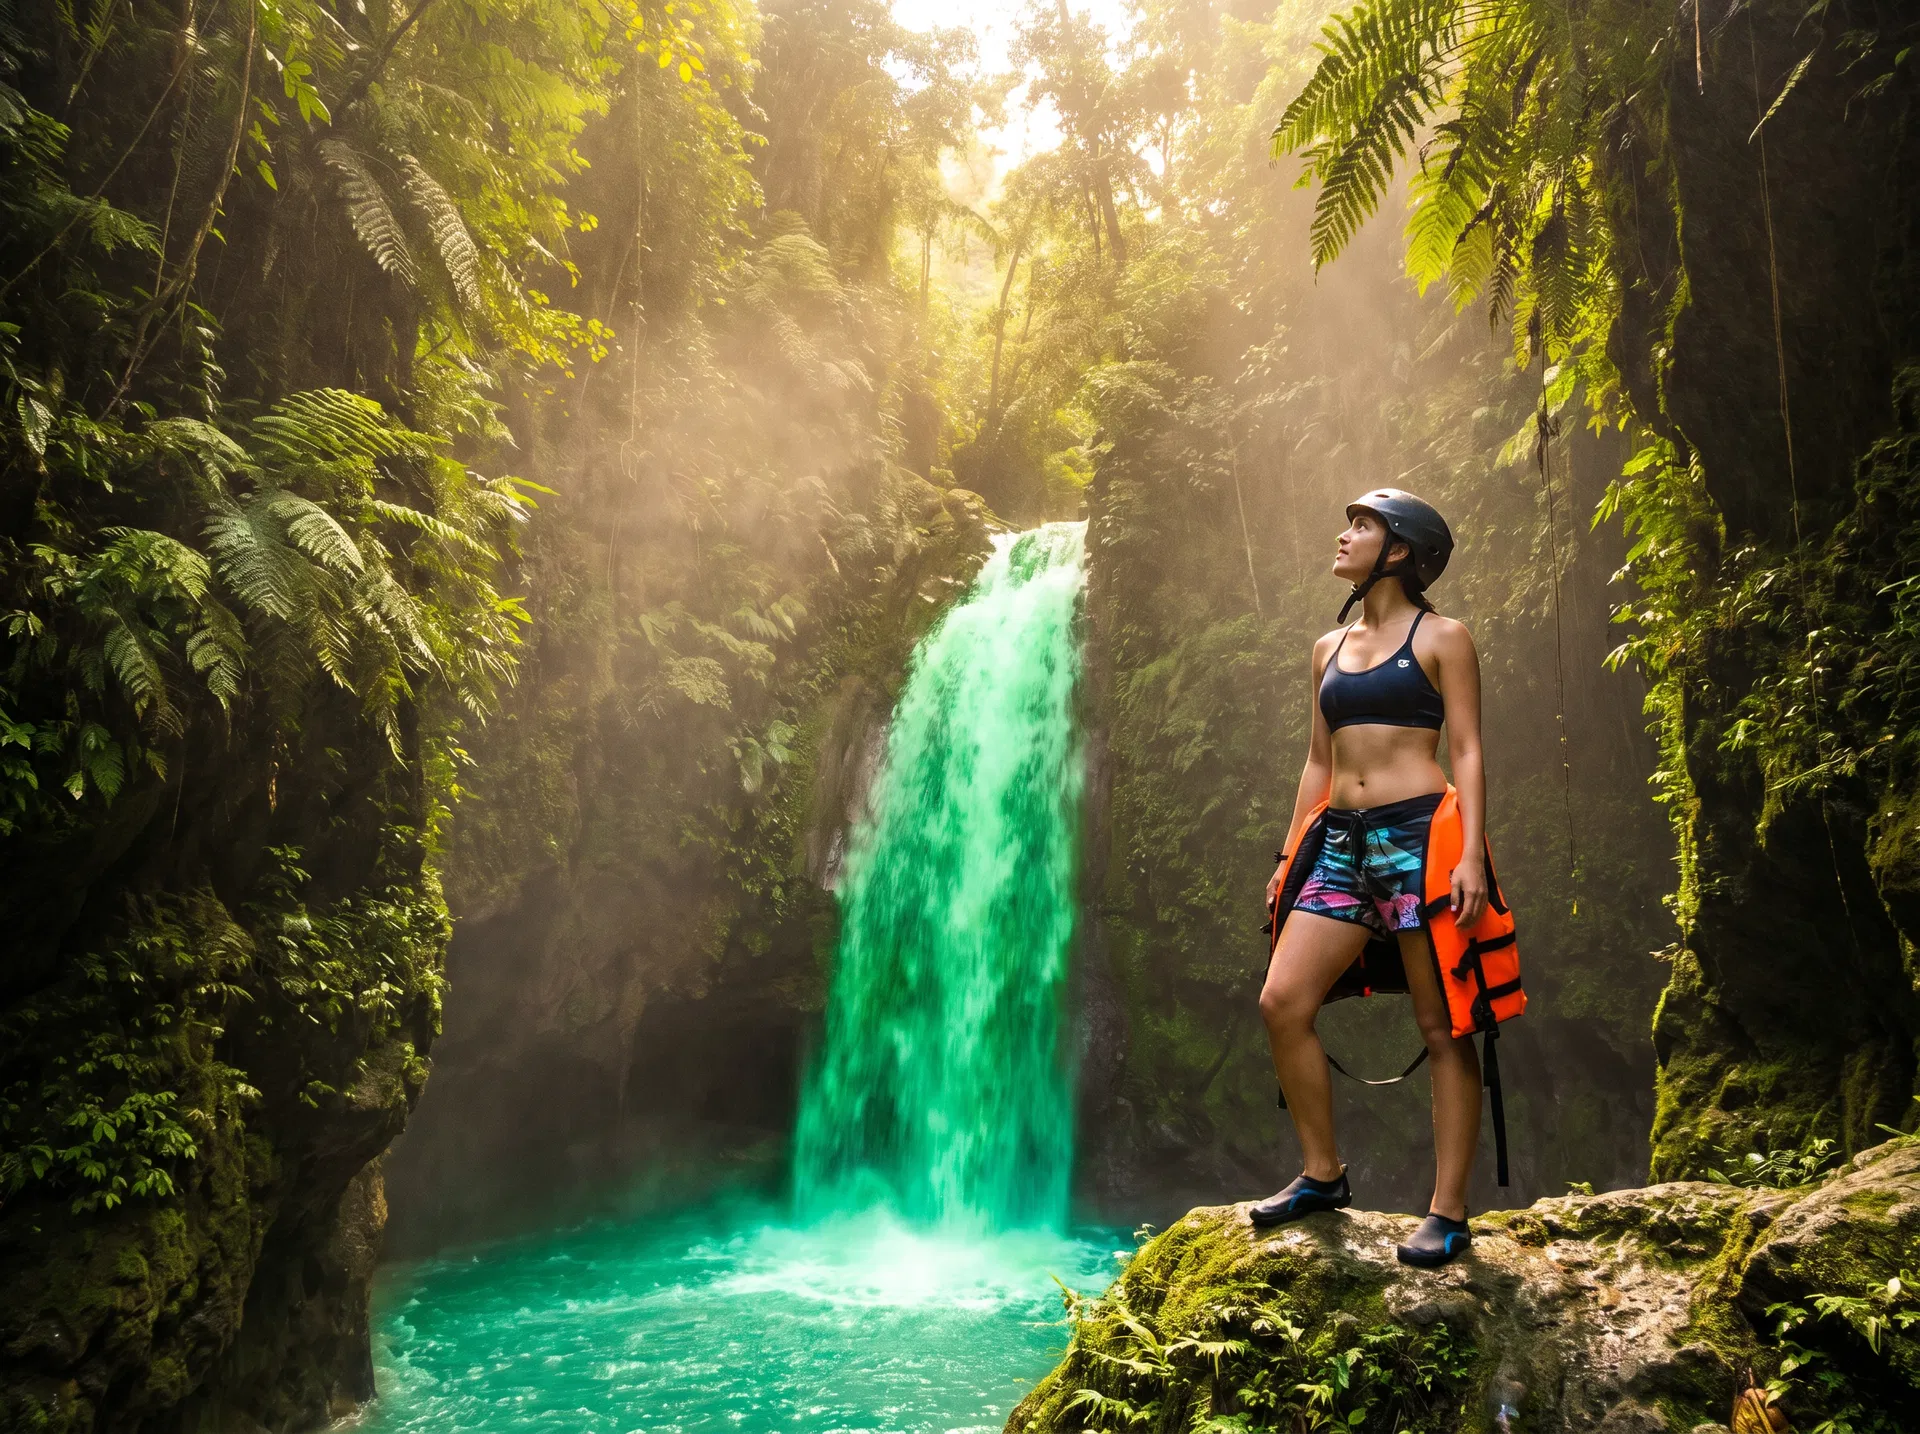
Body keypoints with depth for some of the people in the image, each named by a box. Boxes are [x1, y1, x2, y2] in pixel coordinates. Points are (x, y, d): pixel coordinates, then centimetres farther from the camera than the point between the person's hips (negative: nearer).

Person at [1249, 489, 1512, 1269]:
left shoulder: (1441, 639, 2)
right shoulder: (1329, 647, 18)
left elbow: (1467, 752, -4)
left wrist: (1471, 856, -15)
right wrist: (1289, 857, 15)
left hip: (1419, 837, -6)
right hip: (1340, 842, 6)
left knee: (1443, 1030, -1)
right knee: (1282, 1002, -5)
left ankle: (1449, 1213, 6)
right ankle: (1323, 1174, 11)